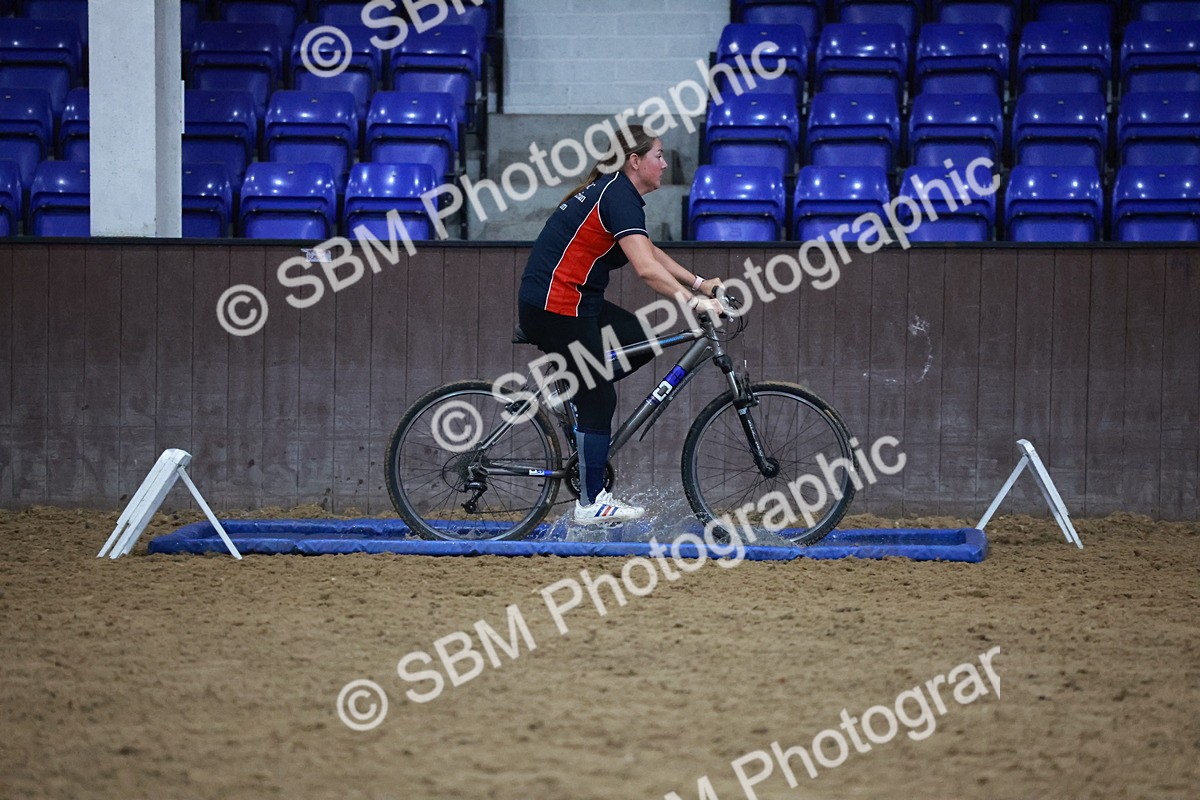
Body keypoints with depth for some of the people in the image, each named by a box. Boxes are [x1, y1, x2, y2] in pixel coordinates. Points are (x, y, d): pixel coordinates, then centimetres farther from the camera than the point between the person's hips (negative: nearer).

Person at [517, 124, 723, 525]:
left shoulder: (613, 191, 15)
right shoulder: (619, 198, -16)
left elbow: (651, 253, 25)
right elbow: (646, 268, -27)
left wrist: (699, 283, 19)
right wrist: (694, 300, -28)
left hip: (575, 303, 9)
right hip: (554, 308, -9)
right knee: (599, 401, -4)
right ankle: (591, 504, 2)